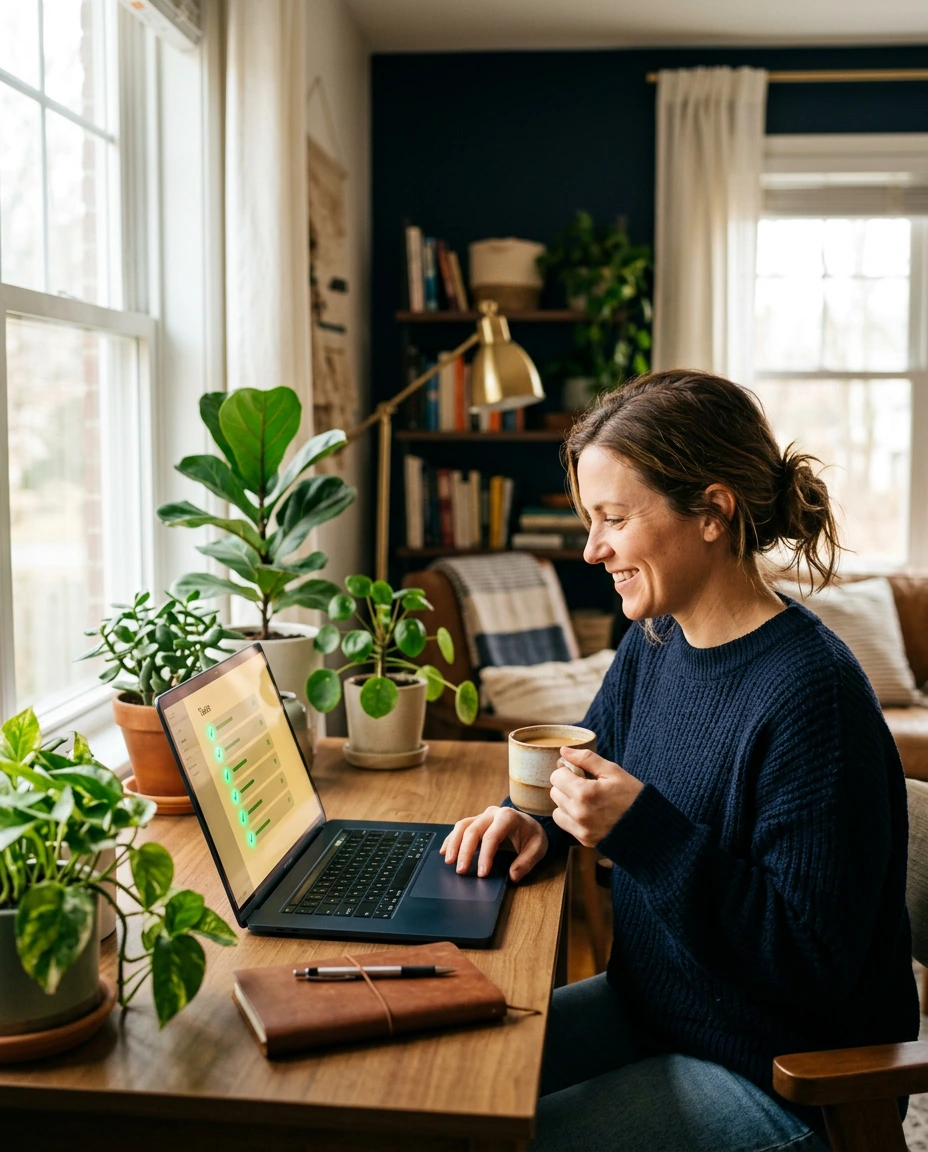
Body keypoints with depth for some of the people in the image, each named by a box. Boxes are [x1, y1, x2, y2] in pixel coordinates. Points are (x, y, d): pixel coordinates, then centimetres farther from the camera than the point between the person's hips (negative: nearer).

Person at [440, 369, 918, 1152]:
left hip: (783, 1082, -8)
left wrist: (645, 833, -32)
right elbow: (592, 763, 18)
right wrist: (537, 818, -5)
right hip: (648, 1010, 8)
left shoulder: (812, 694, -28)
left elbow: (813, 966, -27)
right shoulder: (652, 645, -1)